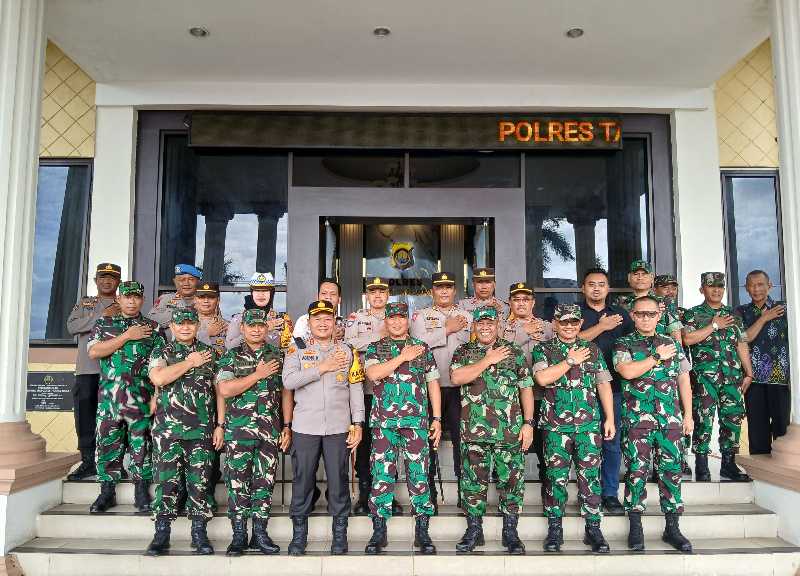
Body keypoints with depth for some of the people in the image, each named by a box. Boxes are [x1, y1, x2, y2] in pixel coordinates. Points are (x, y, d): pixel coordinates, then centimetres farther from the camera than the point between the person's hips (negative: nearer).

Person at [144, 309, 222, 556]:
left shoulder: (210, 353, 11)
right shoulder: (161, 351, 7)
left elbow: (220, 392, 8)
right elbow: (158, 378, -14)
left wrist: (220, 426, 1)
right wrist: (190, 362, -8)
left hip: (203, 430, 1)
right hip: (168, 429, -1)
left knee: (200, 482, 3)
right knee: (167, 481, 0)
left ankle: (199, 533, 13)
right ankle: (161, 534, 10)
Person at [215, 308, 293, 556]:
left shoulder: (279, 357, 10)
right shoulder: (230, 357, 4)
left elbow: (286, 394, 11)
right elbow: (225, 389, -10)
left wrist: (287, 427, 4)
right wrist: (258, 375, -12)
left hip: (271, 432, 2)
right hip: (239, 430, -2)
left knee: (265, 481, 5)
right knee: (238, 482, 1)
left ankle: (260, 532, 16)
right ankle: (239, 534, 12)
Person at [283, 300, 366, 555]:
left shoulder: (347, 351, 8)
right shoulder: (297, 350, 6)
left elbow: (356, 389, 7)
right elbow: (288, 381, -11)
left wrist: (358, 424, 1)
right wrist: (322, 368, -14)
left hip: (339, 428, 1)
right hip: (305, 427, 0)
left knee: (338, 481, 5)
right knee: (302, 480, 6)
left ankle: (339, 535, 18)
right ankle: (299, 535, 21)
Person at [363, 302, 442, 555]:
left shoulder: (422, 348, 12)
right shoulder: (374, 349, 9)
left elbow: (433, 383, 12)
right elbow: (373, 374, -10)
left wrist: (436, 418, 5)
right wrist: (402, 357, -11)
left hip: (417, 422, 1)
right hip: (383, 422, 0)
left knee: (419, 475, 1)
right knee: (381, 476, 1)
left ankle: (422, 532, 12)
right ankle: (379, 532, 12)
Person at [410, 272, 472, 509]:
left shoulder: (467, 316, 15)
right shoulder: (420, 316, 10)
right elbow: (418, 342, -9)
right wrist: (447, 329, -7)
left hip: (459, 386, 1)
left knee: (462, 437, 2)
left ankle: (465, 492, 14)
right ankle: (428, 496, 15)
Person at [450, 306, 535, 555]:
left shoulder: (514, 352, 8)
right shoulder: (463, 352, 9)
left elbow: (526, 389, 7)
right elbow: (456, 378, -11)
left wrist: (528, 423, -1)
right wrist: (488, 360, -11)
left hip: (510, 431, 0)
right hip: (474, 431, 0)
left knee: (512, 482, 4)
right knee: (473, 482, 5)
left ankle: (510, 532, 18)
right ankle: (473, 531, 19)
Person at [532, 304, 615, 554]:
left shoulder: (592, 349, 11)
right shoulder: (543, 350, 4)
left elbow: (604, 385, 11)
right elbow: (542, 378, -13)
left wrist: (610, 418, 6)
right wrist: (571, 361, -8)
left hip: (589, 423, 2)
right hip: (555, 424, -1)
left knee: (590, 475, 2)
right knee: (556, 476, 3)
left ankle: (593, 528, 13)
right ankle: (554, 528, 15)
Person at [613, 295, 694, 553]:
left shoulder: (672, 343, 14)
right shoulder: (623, 344, 4)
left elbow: (684, 381, 15)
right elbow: (627, 371, -15)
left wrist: (688, 414, 10)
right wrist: (657, 357, -7)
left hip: (671, 418, 3)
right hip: (637, 418, -3)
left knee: (671, 470, 3)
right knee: (637, 471, -3)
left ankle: (672, 528, 14)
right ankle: (635, 528, 8)